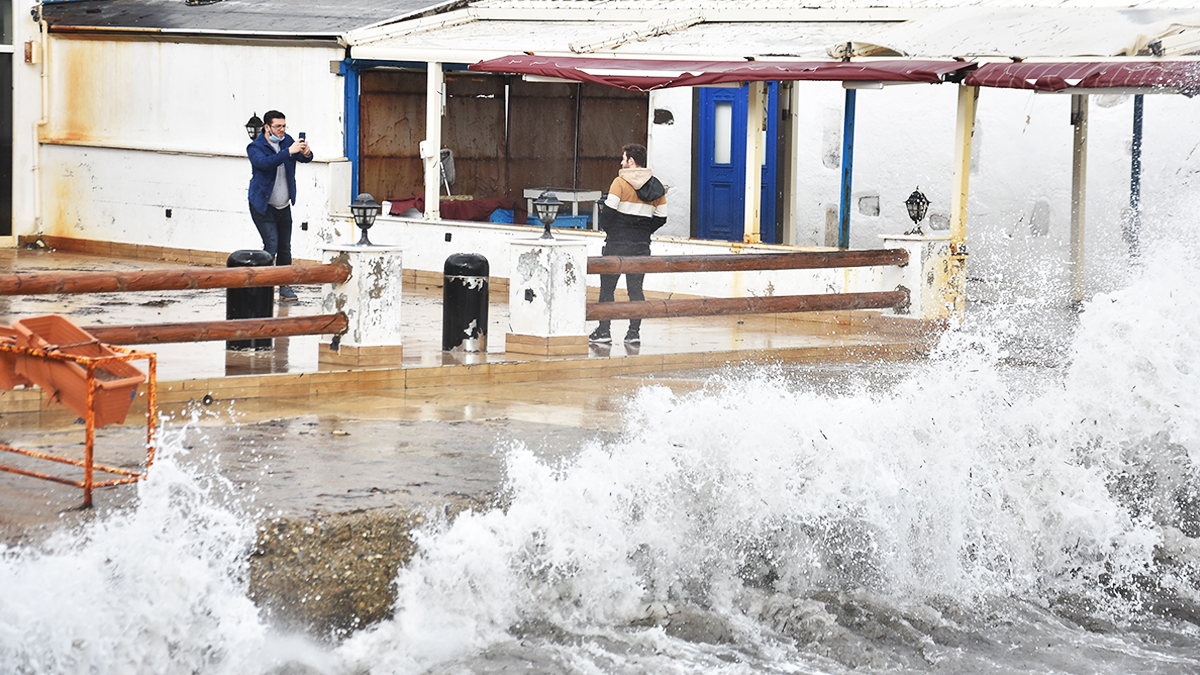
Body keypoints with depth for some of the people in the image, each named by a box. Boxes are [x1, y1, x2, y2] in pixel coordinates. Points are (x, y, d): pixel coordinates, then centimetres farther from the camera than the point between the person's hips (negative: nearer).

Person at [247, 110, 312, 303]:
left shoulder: (287, 140, 5)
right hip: (262, 205, -5)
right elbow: (265, 163, -32)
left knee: (285, 248, 7)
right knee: (271, 244, -15)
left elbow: (303, 158, 0)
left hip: (284, 206, 5)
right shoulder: (255, 147, -12)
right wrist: (289, 152, -40)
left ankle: (285, 288, 13)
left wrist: (306, 153, -25)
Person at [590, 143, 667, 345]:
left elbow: (609, 210, -16)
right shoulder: (656, 186, 7)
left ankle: (604, 330, 4)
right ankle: (634, 331, 5)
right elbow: (661, 217, 8)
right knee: (636, 288, 9)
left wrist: (606, 228, 2)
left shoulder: (621, 182, -9)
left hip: (618, 243, -5)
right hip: (641, 245, 5)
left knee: (607, 287, 4)